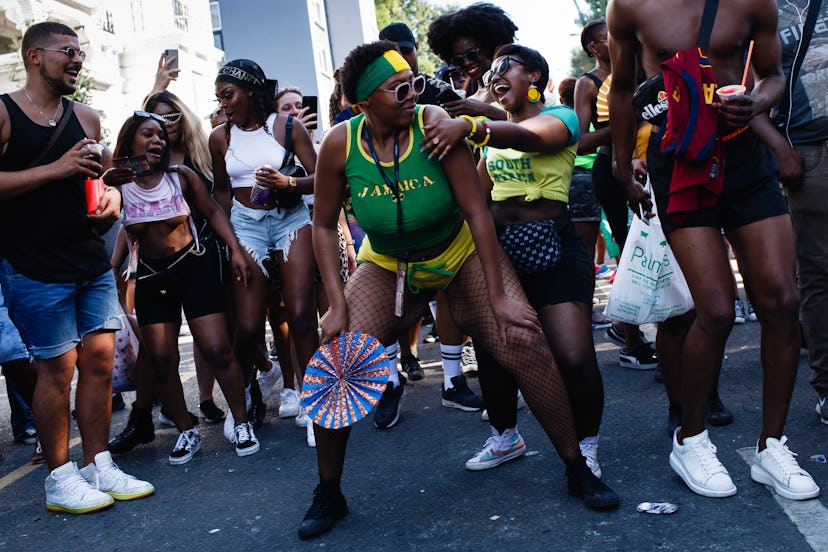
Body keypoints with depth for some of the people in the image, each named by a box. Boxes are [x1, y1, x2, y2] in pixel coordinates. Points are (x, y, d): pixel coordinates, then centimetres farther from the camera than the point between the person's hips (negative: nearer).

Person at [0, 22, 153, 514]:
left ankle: (99, 466, 17)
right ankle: (60, 478, 11)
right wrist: (55, 169, -15)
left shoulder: (87, 118, 15)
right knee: (57, 366, -3)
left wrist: (112, 199, 4)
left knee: (100, 359, 4)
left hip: (92, 260, 6)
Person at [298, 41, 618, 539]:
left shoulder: (433, 124, -23)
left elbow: (478, 212, -21)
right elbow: (325, 225, -5)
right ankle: (328, 495, 8)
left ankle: (578, 470, 3)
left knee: (525, 343, -18)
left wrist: (499, 298, -22)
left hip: (461, 252, -1)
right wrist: (338, 305, -13)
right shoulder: (339, 145, -17)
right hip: (388, 266, 2)